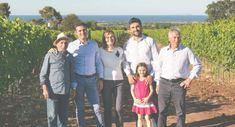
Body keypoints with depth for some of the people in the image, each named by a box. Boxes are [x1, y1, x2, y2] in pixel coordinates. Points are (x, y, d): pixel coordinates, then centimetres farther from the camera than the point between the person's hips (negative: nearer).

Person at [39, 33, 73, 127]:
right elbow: (43, 73, -2)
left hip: (65, 91, 4)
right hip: (53, 91, -4)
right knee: (52, 115, -1)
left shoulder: (69, 57, 9)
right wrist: (45, 88, -9)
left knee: (63, 115, 12)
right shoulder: (50, 55, -3)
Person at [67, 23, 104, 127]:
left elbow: (98, 62, 9)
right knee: (79, 107, 8)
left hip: (92, 79, 1)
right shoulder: (72, 46, 0)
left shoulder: (94, 44, 6)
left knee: (96, 106, 2)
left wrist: (101, 78, 5)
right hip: (78, 79, -1)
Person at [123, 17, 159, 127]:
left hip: (149, 77, -2)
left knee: (153, 101, -1)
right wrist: (129, 74, -12)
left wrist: (151, 75, -13)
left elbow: (156, 60, -4)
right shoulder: (127, 44, 5)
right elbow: (125, 61, 3)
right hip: (134, 78, 2)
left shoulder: (150, 41, -2)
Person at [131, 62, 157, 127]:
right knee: (139, 117, 12)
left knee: (147, 118, 2)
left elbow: (151, 90, -4)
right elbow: (132, 90, 2)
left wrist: (148, 98, -15)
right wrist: (135, 99, -8)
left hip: (146, 101, -2)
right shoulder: (135, 79, 0)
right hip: (138, 102, 2)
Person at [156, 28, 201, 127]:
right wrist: (158, 83, 12)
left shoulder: (186, 51, -1)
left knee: (180, 112, 2)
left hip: (179, 84, -2)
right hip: (164, 83, 2)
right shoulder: (163, 51, 7)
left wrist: (190, 79, -3)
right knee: (162, 111, 6)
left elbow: (197, 64, 5)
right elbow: (158, 67, 15)